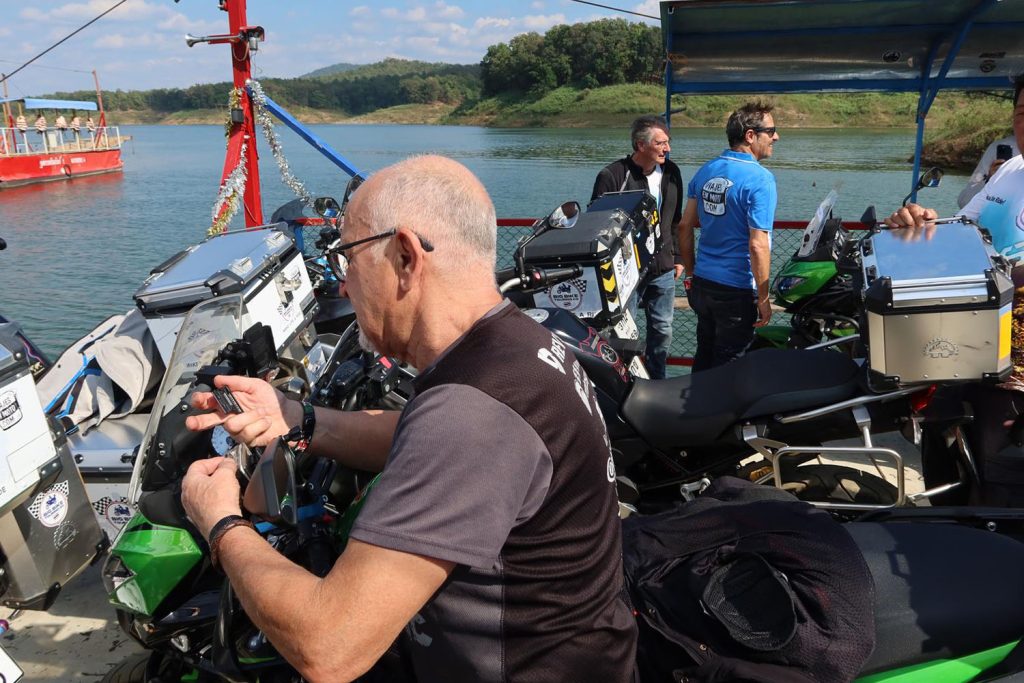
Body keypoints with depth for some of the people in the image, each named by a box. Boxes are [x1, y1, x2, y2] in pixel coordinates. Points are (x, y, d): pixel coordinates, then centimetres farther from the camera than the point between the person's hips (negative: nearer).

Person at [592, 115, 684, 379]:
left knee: (662, 330, 13)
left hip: (663, 269, 6)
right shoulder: (612, 176, -12)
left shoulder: (671, 173, 8)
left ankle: (656, 380, 28)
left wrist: (677, 257, 16)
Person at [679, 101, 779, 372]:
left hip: (702, 284, 7)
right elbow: (758, 245, -21)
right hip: (737, 290, -7)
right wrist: (764, 298, -14)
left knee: (703, 358, 19)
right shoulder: (759, 179, -17)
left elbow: (685, 226, 9)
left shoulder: (706, 171, 5)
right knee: (728, 367, 5)